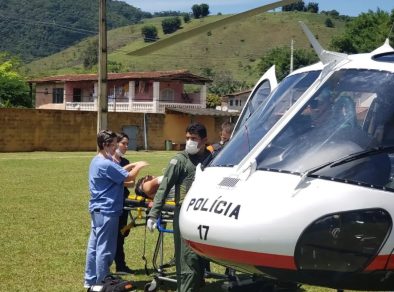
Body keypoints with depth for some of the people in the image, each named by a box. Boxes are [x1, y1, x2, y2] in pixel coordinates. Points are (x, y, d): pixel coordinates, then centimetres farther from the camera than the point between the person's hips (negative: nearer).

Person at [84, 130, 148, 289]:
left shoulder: (97, 161, 11)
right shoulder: (105, 164, -22)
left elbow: (118, 172, 19)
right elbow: (128, 177, -16)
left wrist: (133, 165, 10)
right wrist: (138, 167, 1)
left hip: (97, 209, 10)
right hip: (106, 210, -10)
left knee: (94, 245, 14)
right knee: (105, 248, -2)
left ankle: (90, 280, 22)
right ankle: (101, 283, 5)